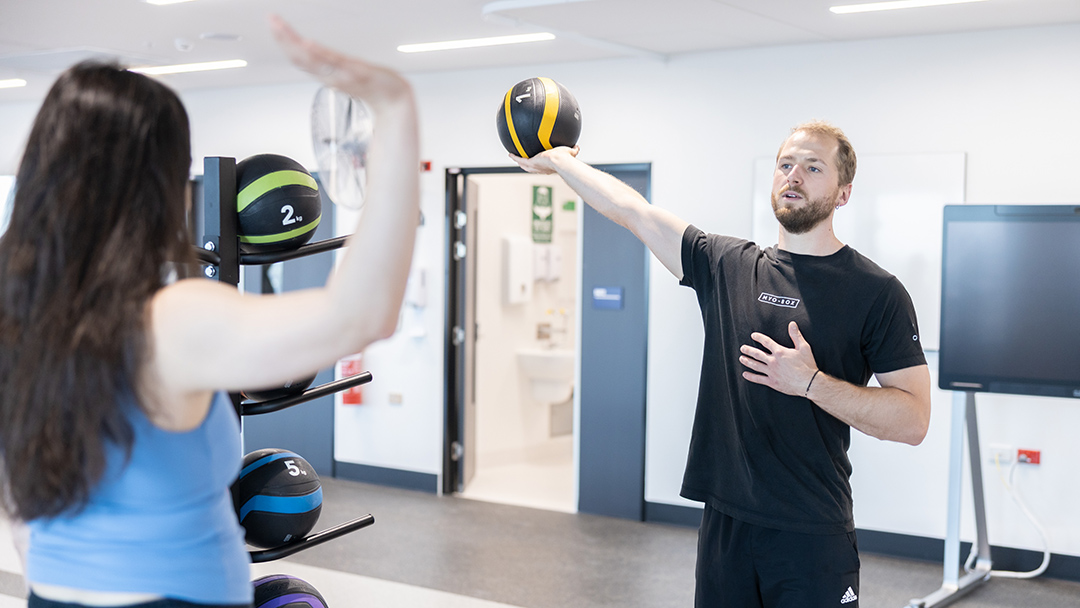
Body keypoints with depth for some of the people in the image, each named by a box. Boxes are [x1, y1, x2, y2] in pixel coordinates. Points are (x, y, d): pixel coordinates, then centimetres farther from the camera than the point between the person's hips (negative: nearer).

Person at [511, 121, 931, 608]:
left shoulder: (876, 292, -5)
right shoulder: (726, 264, 7)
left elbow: (913, 420, -9)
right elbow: (631, 210, 14)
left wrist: (810, 382, -19)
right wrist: (557, 162, 23)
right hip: (725, 520, 4)